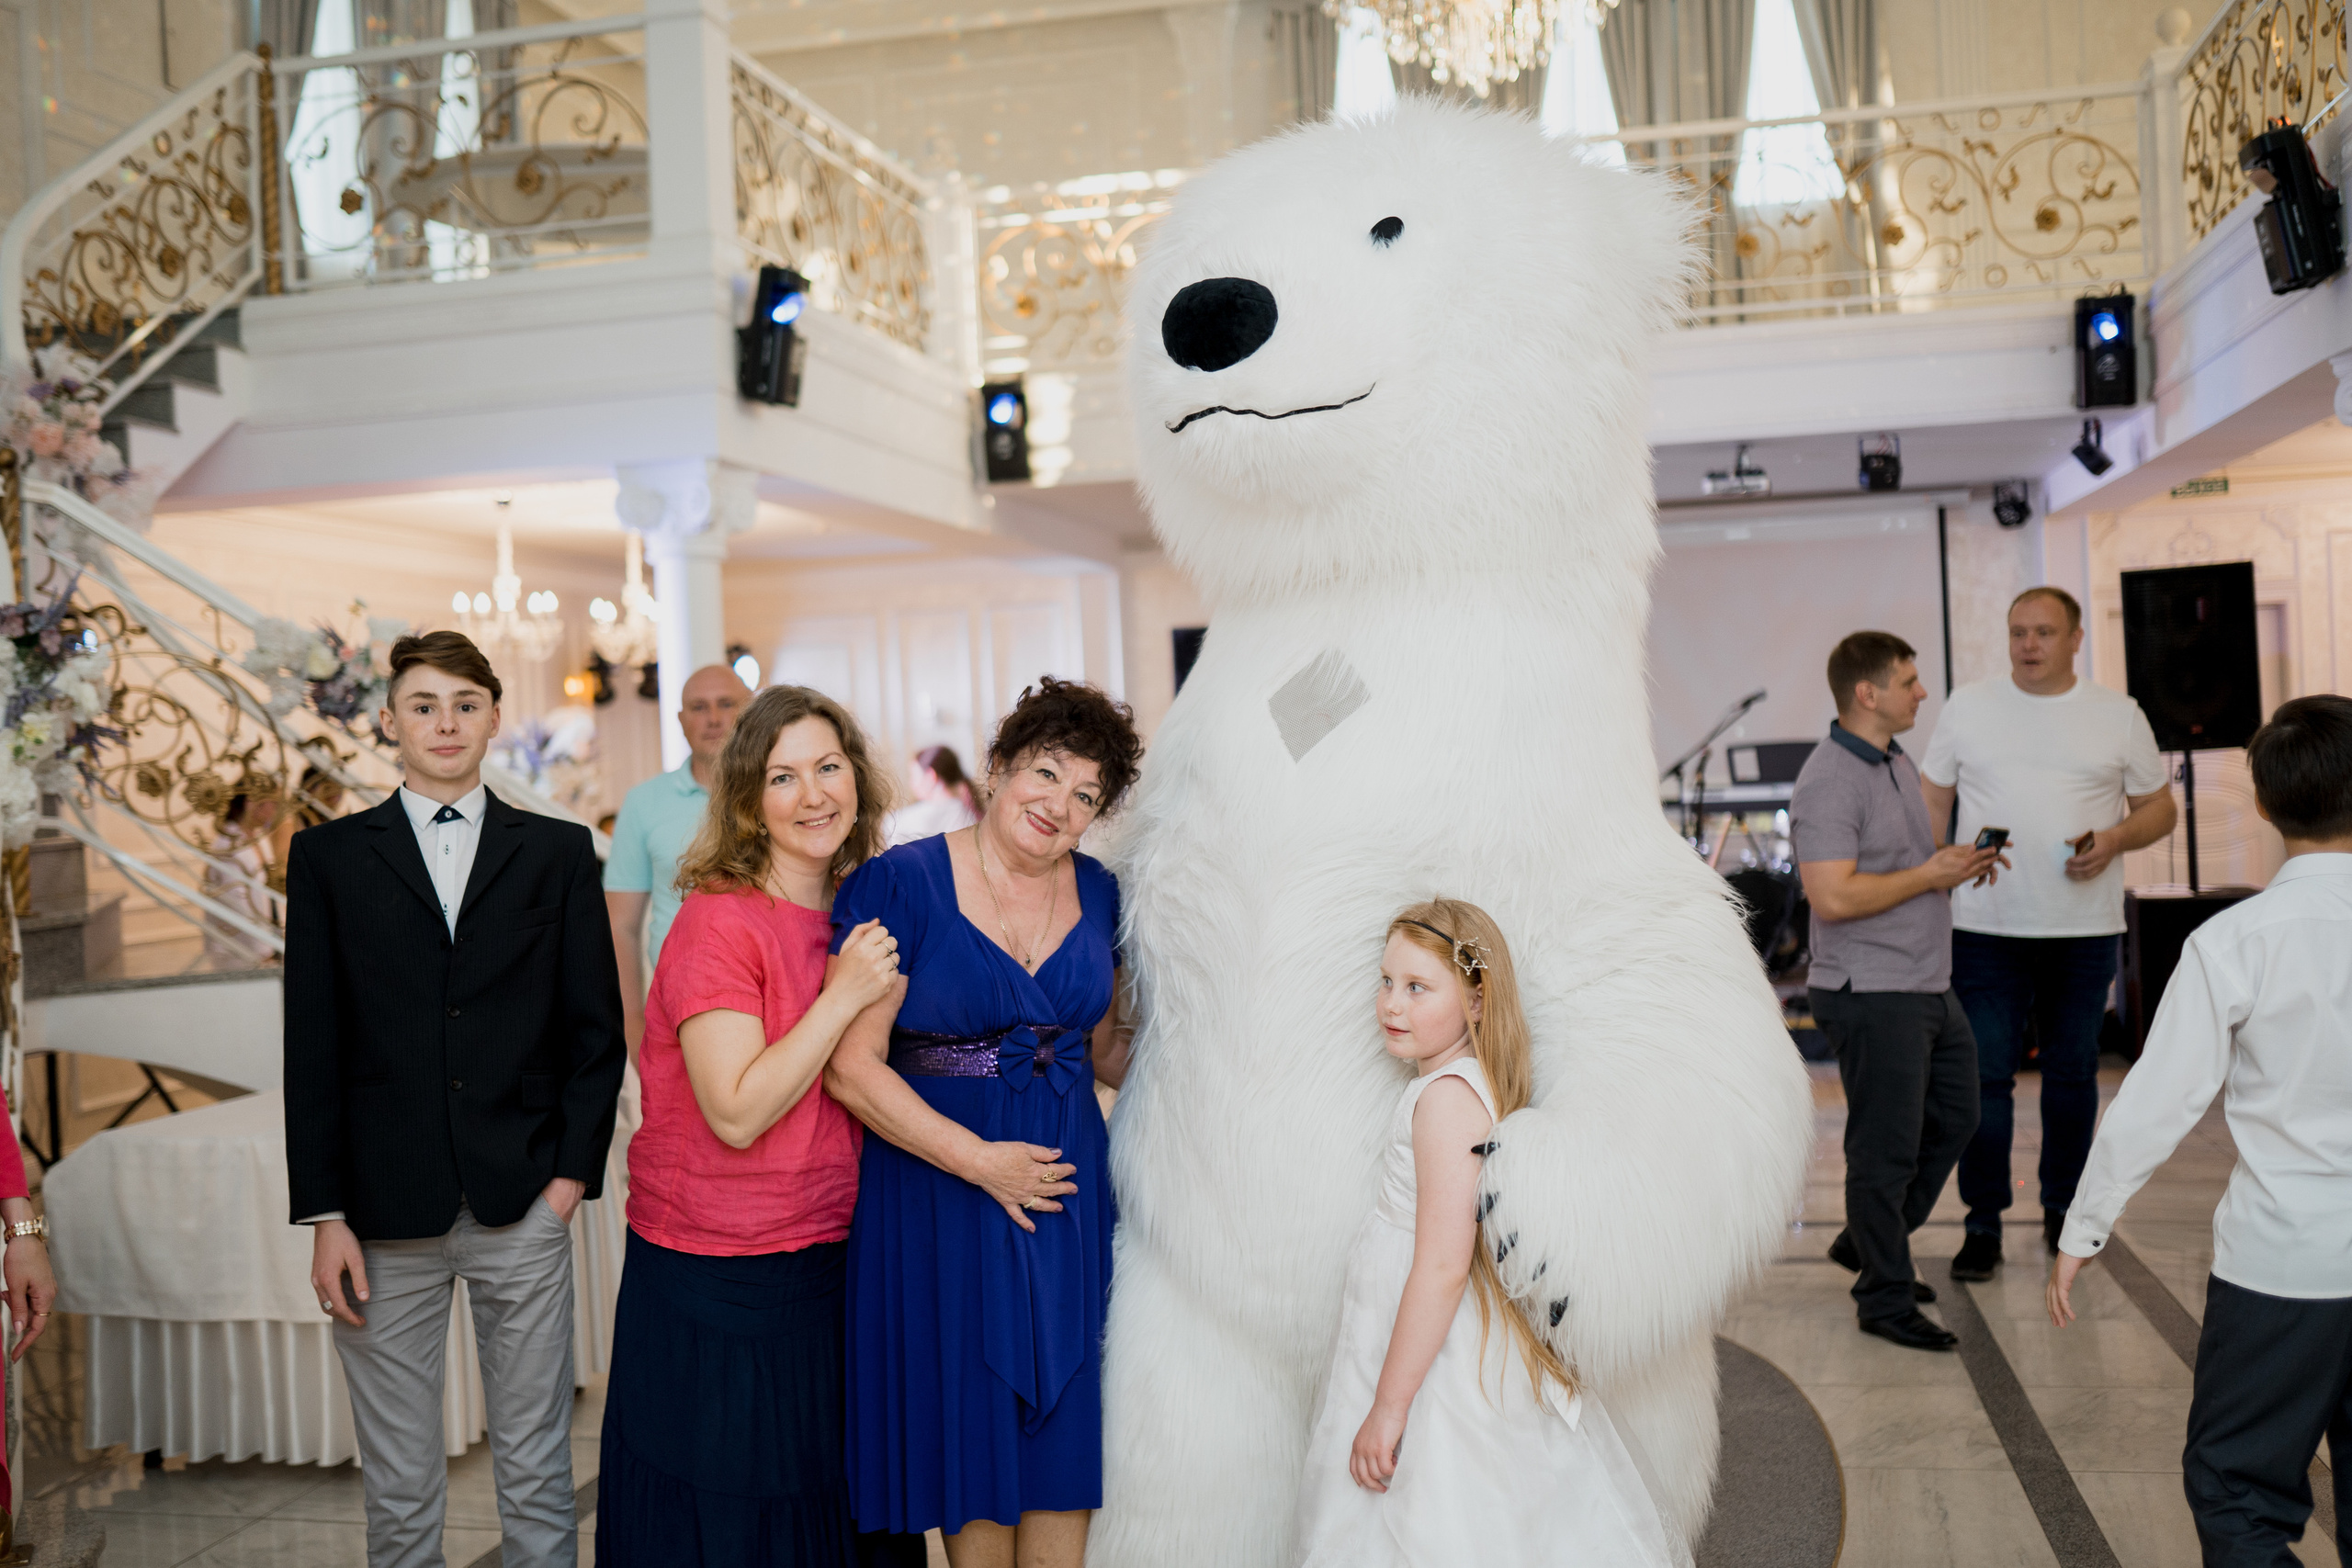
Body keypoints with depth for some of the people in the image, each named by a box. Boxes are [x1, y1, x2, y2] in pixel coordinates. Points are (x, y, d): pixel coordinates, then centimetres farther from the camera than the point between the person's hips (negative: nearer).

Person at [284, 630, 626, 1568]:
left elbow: (596, 1027, 7)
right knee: (397, 1489, 9)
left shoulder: (558, 852, 8)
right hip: (385, 1212, 0)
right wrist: (325, 1216, -2)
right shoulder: (329, 856, 7)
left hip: (525, 1208, 0)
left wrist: (575, 1169, -3)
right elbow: (311, 1046, 3)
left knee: (538, 1475, 8)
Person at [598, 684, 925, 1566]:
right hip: (715, 1289, -6)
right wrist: (842, 995, -22)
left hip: (830, 1263, 7)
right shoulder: (718, 921, -16)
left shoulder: (859, 913, 6)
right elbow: (737, 1112, -23)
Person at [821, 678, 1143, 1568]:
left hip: (1069, 1189, 4)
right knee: (970, 1429, 7)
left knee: (1065, 1430, 10)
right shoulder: (898, 884, -11)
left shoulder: (1097, 893, 5)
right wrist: (980, 1160, -17)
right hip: (942, 1190, -4)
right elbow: (851, 1067, -14)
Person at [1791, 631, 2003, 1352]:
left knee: (1954, 1117, 20)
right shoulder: (1828, 782, -19)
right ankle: (1885, 1299, 14)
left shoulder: (1899, 764, 13)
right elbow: (1833, 896, -27)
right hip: (1872, 995, -10)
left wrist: (1960, 865, 5)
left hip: (1928, 987, 10)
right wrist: (1930, 875, -19)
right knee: (1887, 1146, 0)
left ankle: (1867, 1243, 34)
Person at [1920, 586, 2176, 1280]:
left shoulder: (2118, 715, 4)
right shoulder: (1967, 707, 4)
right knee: (1985, 1075, -1)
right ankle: (1983, 1222, 8)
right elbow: (1933, 802, 8)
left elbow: (2159, 808, 10)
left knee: (2072, 1073, 11)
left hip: (2085, 929, 1)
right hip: (1986, 928, -1)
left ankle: (2064, 1207, 27)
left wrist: (2114, 840, -11)